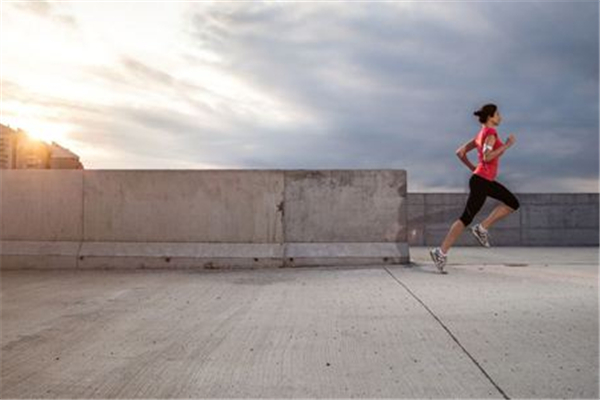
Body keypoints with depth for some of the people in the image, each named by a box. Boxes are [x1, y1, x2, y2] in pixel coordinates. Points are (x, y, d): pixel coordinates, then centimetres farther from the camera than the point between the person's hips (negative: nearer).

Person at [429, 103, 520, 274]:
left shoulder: (480, 135, 15)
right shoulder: (490, 133, -11)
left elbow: (460, 152, 15)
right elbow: (486, 157, -24)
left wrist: (473, 168, 18)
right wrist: (507, 145, -16)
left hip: (486, 180, 10)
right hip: (481, 181, -10)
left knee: (513, 203, 13)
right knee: (466, 218, -7)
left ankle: (482, 228, 6)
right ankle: (441, 252, -3)